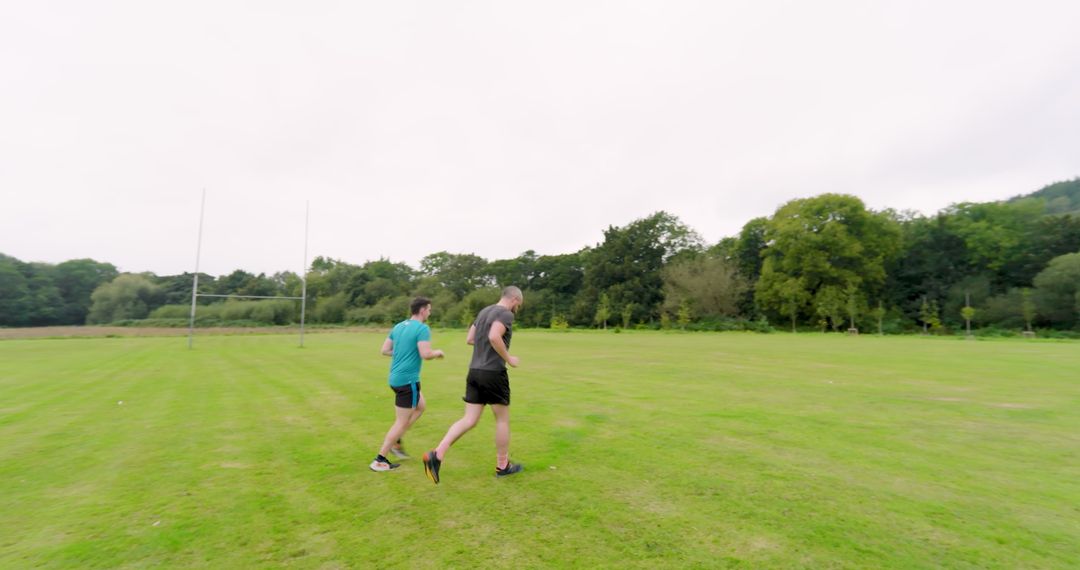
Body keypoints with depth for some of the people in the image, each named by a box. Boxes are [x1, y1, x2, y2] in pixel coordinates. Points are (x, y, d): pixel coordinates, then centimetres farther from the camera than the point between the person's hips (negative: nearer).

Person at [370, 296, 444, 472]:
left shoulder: (398, 326, 10)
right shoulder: (422, 329, -15)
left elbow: (385, 350, 12)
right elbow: (426, 355, -23)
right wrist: (438, 353, -3)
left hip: (395, 377, 9)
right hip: (408, 380, -9)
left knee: (420, 407, 24)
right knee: (402, 422, 2)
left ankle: (395, 442, 22)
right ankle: (379, 461, 10)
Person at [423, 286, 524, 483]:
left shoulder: (484, 311, 16)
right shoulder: (506, 314, -11)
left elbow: (469, 339, 17)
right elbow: (494, 337, -27)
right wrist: (508, 358, -15)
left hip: (475, 372, 8)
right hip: (493, 373, -7)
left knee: (469, 420, 8)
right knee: (503, 419, 10)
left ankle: (437, 455, -5)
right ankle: (503, 465, 23)